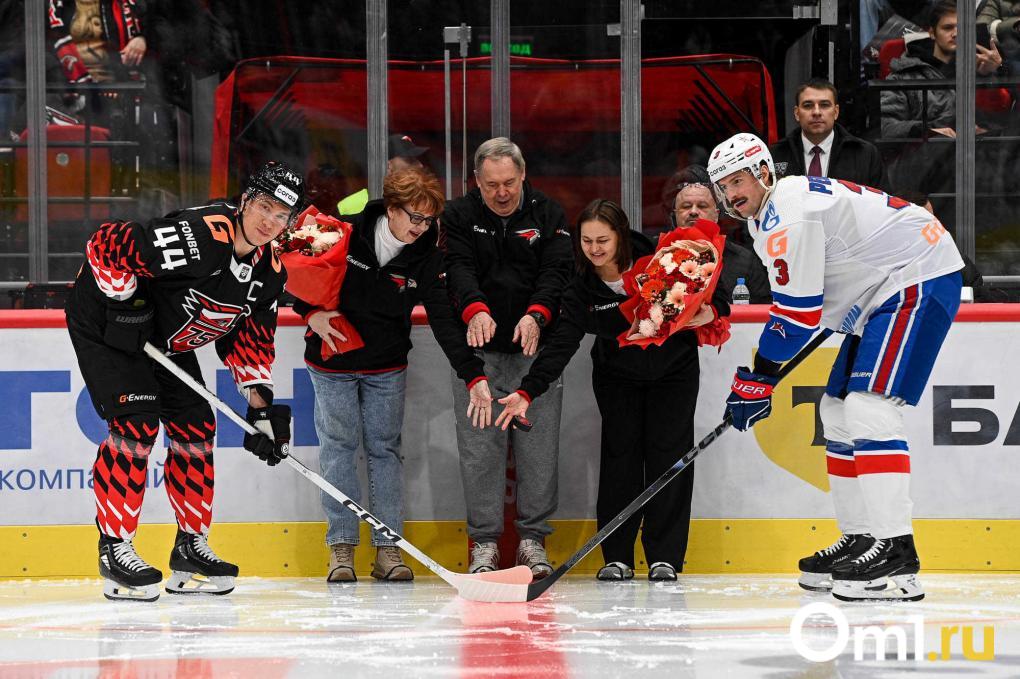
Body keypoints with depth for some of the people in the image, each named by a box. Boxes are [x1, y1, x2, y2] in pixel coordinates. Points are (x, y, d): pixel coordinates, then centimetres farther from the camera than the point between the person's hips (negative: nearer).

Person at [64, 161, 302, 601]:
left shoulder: (269, 272, -5)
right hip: (106, 322, -9)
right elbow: (105, 246, -32)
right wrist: (127, 305, -25)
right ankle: (114, 548, -13)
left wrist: (261, 405, -4)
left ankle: (191, 548, 16)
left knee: (195, 426, 6)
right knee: (136, 424, -18)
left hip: (167, 340, 9)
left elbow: (250, 337, 5)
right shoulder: (198, 234, -33)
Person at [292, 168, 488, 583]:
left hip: (387, 366, 2)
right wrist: (310, 313, -14)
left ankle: (388, 548, 6)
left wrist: (473, 376, -22)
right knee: (339, 446, -2)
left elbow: (444, 320, -14)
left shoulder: (426, 257, -11)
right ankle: (341, 547, 3)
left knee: (385, 448, 2)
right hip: (332, 359, -2)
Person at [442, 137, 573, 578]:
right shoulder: (457, 217, 4)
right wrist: (475, 310, -31)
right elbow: (458, 269, -10)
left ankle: (533, 539, 7)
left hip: (535, 348, 1)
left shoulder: (547, 215, 6)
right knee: (480, 446, -3)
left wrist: (537, 314, -24)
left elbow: (557, 271, -5)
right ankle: (484, 542, 4)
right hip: (478, 350, -1)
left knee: (539, 445, -1)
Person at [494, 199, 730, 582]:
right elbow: (561, 344, -24)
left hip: (674, 371, -1)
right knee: (619, 453, -6)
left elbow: (717, 298, -12)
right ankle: (617, 557, 0)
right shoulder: (582, 289, -18)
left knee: (668, 453, -6)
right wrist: (528, 391, -36)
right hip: (617, 375, 1)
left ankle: (665, 556, 0)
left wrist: (710, 313, -35)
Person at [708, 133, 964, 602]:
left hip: (921, 280, -11)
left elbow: (797, 312, -19)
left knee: (868, 406, -21)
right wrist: (764, 374, 19)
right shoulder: (766, 216, 14)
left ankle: (895, 552, -27)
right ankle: (860, 539, 17)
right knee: (838, 409, 13)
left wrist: (759, 379, -9)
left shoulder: (789, 212, -19)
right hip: (886, 289, 11)